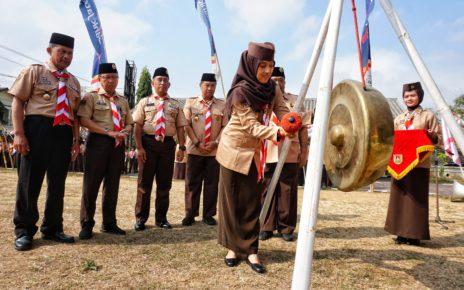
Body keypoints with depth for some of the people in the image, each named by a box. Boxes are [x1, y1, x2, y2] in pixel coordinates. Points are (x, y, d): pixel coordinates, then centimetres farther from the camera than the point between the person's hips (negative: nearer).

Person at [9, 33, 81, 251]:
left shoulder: (74, 82, 17)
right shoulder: (33, 71, 4)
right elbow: (17, 102, -2)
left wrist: (76, 139, 9)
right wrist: (19, 133, -12)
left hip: (64, 133, 5)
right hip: (37, 130, -4)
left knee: (57, 183, 9)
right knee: (29, 182, 1)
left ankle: (52, 228, 22)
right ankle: (24, 231, 15)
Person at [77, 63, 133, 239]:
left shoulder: (123, 101, 18)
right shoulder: (91, 97, 2)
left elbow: (129, 124, 18)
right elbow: (84, 120, -9)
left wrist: (122, 133, -6)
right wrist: (109, 132, -16)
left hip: (119, 144, 5)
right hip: (98, 141, -4)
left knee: (113, 185, 9)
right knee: (91, 184, -2)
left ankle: (109, 223, 18)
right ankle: (86, 225, 10)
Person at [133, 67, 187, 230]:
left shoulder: (175, 105, 12)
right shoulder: (145, 102, 7)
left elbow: (180, 127, 7)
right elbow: (138, 126, 0)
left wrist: (182, 147, -3)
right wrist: (139, 147, -9)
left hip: (168, 144, 2)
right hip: (148, 143, -1)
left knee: (164, 183, 8)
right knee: (144, 182, 4)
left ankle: (161, 218, 21)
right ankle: (141, 218, 16)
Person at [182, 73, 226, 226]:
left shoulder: (222, 105, 6)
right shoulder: (190, 103, 6)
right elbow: (187, 125, 1)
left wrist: (216, 142, -9)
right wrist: (197, 143, -9)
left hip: (214, 150, 1)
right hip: (194, 149, 0)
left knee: (212, 183, 5)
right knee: (192, 182, 4)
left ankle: (209, 215, 16)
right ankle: (190, 214, 15)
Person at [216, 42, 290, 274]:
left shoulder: (271, 89, -3)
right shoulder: (240, 91, -22)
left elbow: (283, 112, -13)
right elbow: (251, 126, -27)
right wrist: (276, 132, -43)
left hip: (256, 152, 5)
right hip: (235, 150, -5)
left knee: (252, 201, 5)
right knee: (231, 200, 4)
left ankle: (250, 250, 13)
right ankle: (233, 247, 19)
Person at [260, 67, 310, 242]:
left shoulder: (295, 101, 10)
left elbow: (303, 127, 9)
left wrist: (304, 151, 4)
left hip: (290, 154, 0)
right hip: (266, 154, 0)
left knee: (288, 193, 5)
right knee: (267, 192, 5)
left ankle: (286, 228, 18)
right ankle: (266, 227, 18)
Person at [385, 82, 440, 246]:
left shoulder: (428, 116, 5)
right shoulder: (398, 119, 17)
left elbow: (438, 138, 3)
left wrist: (432, 135, -17)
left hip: (419, 164, -4)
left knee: (416, 198, -4)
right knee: (399, 197, 4)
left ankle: (415, 235, 6)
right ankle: (402, 233, 13)